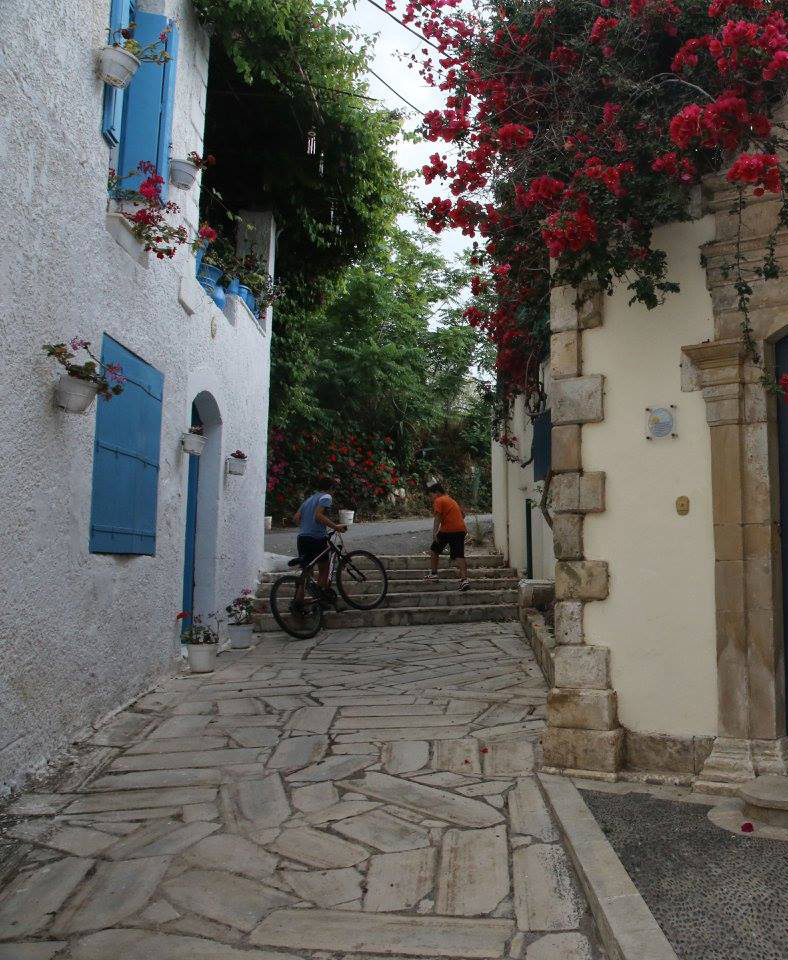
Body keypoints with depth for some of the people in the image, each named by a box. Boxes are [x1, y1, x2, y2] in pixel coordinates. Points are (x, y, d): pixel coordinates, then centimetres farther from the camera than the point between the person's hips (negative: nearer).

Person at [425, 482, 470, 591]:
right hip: (460, 530, 6)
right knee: (459, 556, -2)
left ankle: (433, 573, 20)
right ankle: (464, 579, -16)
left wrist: (435, 532, -20)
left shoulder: (438, 501, -1)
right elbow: (462, 514, 31)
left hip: (447, 530, -6)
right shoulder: (452, 500, 23)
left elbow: (438, 517, -13)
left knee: (434, 550, 15)